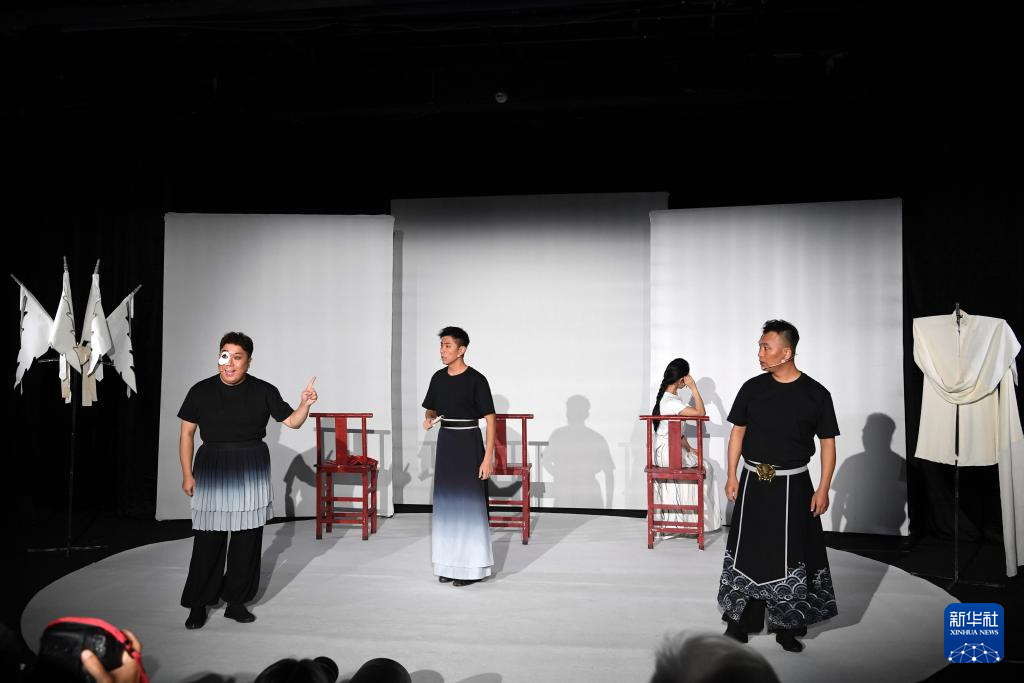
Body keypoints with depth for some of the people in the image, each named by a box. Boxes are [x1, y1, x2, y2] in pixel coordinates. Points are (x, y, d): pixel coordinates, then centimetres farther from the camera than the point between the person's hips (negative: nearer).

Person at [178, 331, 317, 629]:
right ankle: (198, 605, 16)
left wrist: (305, 405, -18)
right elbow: (187, 433, 3)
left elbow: (292, 421, 3)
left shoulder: (264, 391, -2)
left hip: (251, 473, 1)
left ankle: (236, 601, 21)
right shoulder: (201, 390, -3)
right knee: (208, 539, 0)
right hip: (212, 471, -1)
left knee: (247, 538, 7)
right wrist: (187, 474, 1)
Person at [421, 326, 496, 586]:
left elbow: (490, 419, -12)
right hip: (445, 442, 6)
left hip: (469, 443, -6)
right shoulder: (438, 378, 6)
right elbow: (432, 410, 18)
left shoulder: (476, 379, -12)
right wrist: (429, 419, -6)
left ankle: (473, 566, 6)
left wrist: (488, 457, -17)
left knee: (469, 502, -4)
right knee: (446, 502, 9)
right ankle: (451, 564, 20)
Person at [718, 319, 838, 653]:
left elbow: (828, 442, -2)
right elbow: (738, 432, 7)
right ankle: (740, 620, 20)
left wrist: (823, 488, -7)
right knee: (747, 551, 7)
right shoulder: (752, 388, -1)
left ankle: (787, 626, 21)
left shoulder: (816, 394, -6)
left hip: (792, 485, -2)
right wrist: (732, 475, 2)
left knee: (791, 556, 6)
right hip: (753, 482, 2)